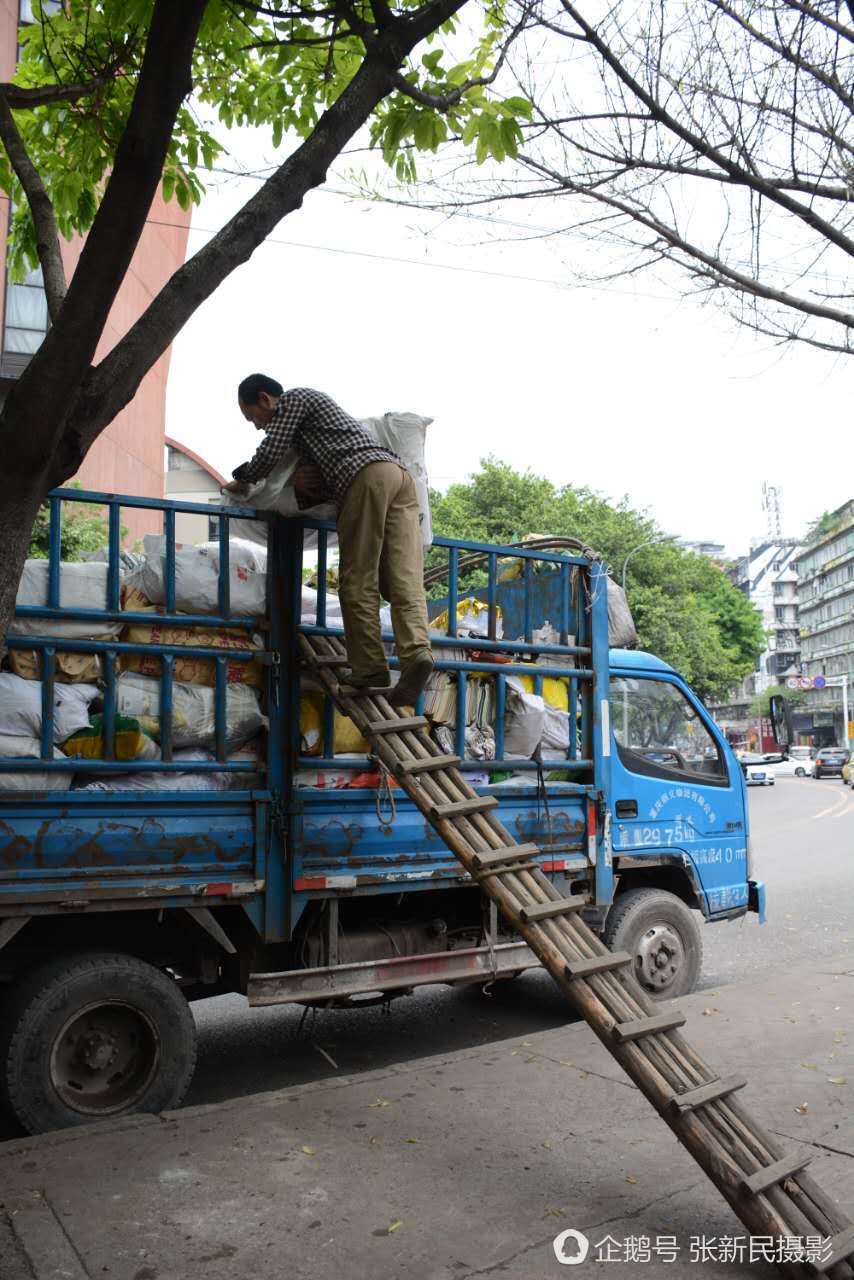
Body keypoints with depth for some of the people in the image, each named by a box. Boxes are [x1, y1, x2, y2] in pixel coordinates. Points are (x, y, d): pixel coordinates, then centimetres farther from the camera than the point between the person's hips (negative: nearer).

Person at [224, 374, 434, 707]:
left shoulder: (293, 398, 16)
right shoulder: (312, 407, 41)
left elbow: (268, 455, 5)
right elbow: (326, 485, 31)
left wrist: (240, 480, 23)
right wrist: (305, 486, 11)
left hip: (366, 474, -8)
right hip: (399, 472, 8)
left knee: (358, 580, -7)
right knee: (404, 578, -6)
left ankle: (370, 668, -10)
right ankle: (416, 651, -22)